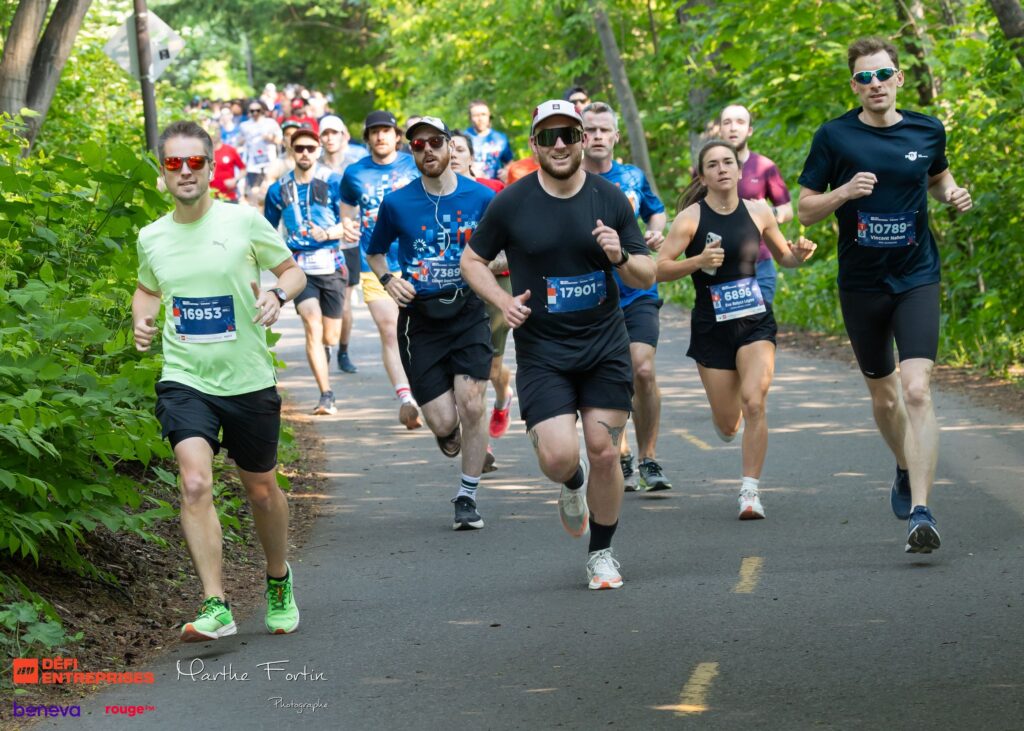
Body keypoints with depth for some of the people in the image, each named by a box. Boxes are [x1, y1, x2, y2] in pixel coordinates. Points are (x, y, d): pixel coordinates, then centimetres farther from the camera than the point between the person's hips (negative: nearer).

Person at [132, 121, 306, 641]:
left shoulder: (243, 221, -6)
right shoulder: (152, 238, 4)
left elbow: (293, 271, 6)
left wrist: (277, 294, -16)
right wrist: (142, 321, 3)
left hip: (249, 381, 0)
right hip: (185, 380, 1)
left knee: (261, 491, 14)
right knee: (195, 483, -21)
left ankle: (279, 581, 42)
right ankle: (216, 607, -21)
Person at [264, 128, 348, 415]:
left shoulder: (332, 182, 0)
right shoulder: (279, 189, 7)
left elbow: (348, 222, -1)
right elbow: (267, 231, 19)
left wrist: (327, 234, -19)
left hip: (332, 264, 0)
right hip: (300, 267, 0)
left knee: (330, 336, 6)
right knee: (312, 326, -19)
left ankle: (322, 356, 44)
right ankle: (326, 395, -18)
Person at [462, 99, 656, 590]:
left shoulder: (611, 200, 0)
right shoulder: (510, 204, -5)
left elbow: (647, 277, 4)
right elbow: (472, 260, 8)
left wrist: (620, 258, -18)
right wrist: (503, 301, -9)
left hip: (605, 348, 2)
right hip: (541, 352, -2)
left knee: (604, 453, -1)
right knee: (558, 456, -15)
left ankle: (602, 553, 19)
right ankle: (573, 486, 23)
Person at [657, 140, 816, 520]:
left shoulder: (758, 212, 0)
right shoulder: (691, 218, -9)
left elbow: (783, 256, 15)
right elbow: (659, 269, -12)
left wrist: (799, 254, -7)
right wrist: (698, 261, -27)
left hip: (755, 321, 1)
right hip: (711, 327, -1)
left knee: (754, 403, -19)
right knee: (728, 426, 5)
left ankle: (750, 491, -9)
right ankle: (730, 417, 45)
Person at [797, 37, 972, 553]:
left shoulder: (927, 131, 2)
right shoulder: (835, 137, -4)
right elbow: (805, 209, -1)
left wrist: (953, 196, 0)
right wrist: (845, 192, -20)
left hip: (916, 279, -1)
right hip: (861, 284, 1)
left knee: (916, 392, -17)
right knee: (883, 396, 14)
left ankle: (921, 512, -22)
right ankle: (906, 471, 45)